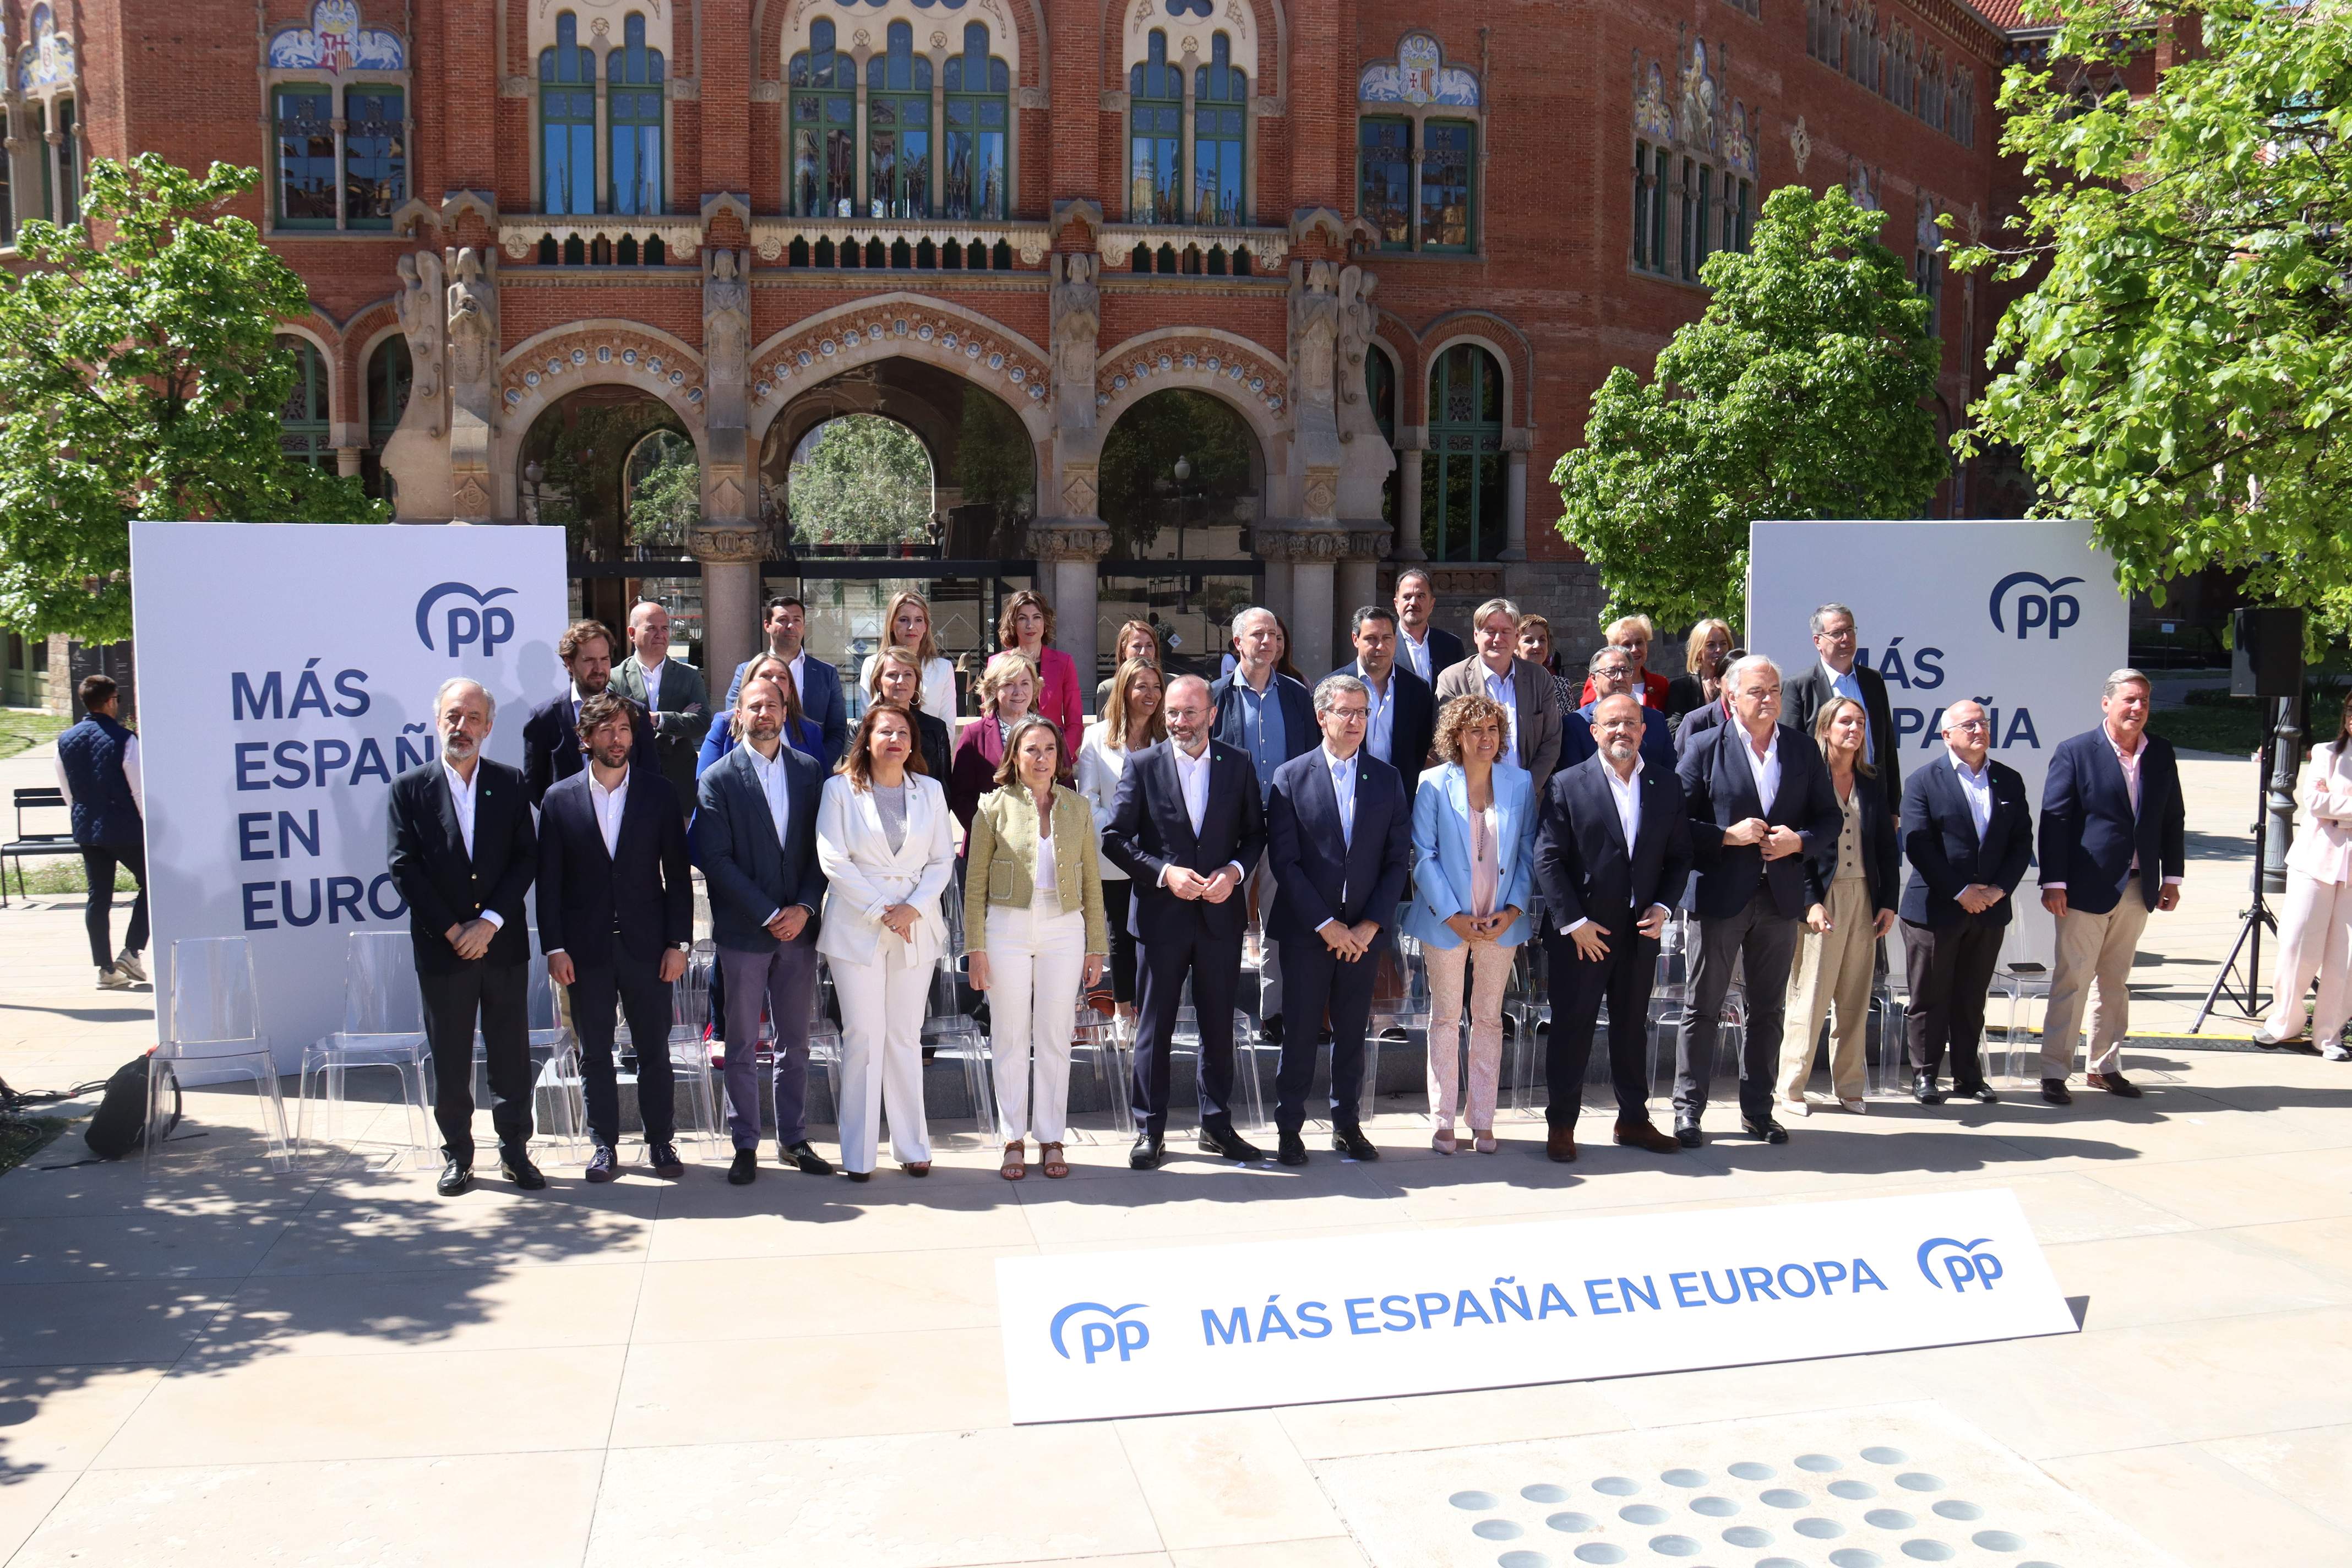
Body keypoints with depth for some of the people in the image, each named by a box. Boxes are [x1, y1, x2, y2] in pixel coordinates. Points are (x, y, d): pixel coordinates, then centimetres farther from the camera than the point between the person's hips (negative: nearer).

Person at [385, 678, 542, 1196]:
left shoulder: (510, 784, 4)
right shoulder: (410, 788, 1)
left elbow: (527, 858, -1)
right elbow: (404, 867, -3)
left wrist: (490, 921, -11)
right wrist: (452, 930, -9)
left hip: (504, 944, 1)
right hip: (441, 948, -1)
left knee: (511, 1053, 6)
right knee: (450, 1057, 7)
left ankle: (515, 1150, 18)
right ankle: (458, 1155, 19)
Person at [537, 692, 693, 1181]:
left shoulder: (659, 793, 3)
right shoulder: (560, 799, 3)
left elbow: (678, 874, 3)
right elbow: (549, 880, 2)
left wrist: (678, 943, -3)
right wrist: (554, 947, -5)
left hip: (646, 944, 0)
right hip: (586, 948, 0)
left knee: (654, 1049, 6)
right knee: (594, 1052, 7)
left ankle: (661, 1140, 18)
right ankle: (603, 1144, 18)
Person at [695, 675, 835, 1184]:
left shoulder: (810, 771, 7)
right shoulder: (717, 779, -3)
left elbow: (821, 848, 5)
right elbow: (716, 859, -9)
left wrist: (805, 907, -8)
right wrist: (767, 914, -14)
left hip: (798, 928, 3)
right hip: (743, 931, -3)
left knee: (795, 1043, 10)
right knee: (742, 1046, 5)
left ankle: (794, 1139, 21)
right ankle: (745, 1146, 14)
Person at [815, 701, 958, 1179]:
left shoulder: (930, 791, 8)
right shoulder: (840, 789, 0)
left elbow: (943, 860, 6)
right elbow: (833, 860, -6)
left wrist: (913, 908, -9)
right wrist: (881, 910, -11)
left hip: (917, 926, 2)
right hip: (857, 926, -2)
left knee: (906, 1036, 7)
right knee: (862, 1036, -1)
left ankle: (912, 1145, 15)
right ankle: (859, 1153, 7)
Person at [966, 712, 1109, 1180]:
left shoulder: (1076, 807, 6)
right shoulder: (995, 806, 0)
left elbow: (1092, 881, 9)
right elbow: (975, 882, 1)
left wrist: (1096, 945, 7)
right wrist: (976, 947, -4)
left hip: (1063, 930, 2)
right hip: (1007, 928, -1)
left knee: (1055, 1038, 6)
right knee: (1010, 1038, 5)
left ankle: (1051, 1139, 17)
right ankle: (1014, 1139, 16)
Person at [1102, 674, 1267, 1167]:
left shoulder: (1238, 765, 4)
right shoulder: (1143, 765, -2)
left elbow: (1255, 832, 9)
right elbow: (1114, 838, -3)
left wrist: (1234, 871, -10)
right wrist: (1164, 873, -14)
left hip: (1220, 913, 2)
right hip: (1163, 914, -2)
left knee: (1219, 1023, 11)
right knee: (1154, 1024, 4)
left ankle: (1217, 1125, 24)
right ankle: (1149, 1128, 15)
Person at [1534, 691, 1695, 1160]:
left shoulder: (1667, 785, 7)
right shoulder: (1568, 785, -5)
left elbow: (1679, 856, 10)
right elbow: (1547, 858, -8)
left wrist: (1663, 906, -4)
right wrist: (1573, 922, -13)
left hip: (1641, 929, 4)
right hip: (1581, 932, -4)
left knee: (1633, 1025, 14)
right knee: (1572, 1026, 3)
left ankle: (1633, 1120, 27)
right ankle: (1561, 1124, 13)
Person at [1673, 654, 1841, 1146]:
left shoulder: (1804, 750, 8)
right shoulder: (1705, 749, -2)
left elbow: (1831, 818, 11)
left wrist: (1799, 841, -8)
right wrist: (1729, 834, -16)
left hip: (1781, 896, 4)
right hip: (1722, 895, -3)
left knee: (1768, 1009, 11)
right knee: (1703, 1007, 2)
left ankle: (1757, 1109, 22)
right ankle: (1688, 1110, 10)